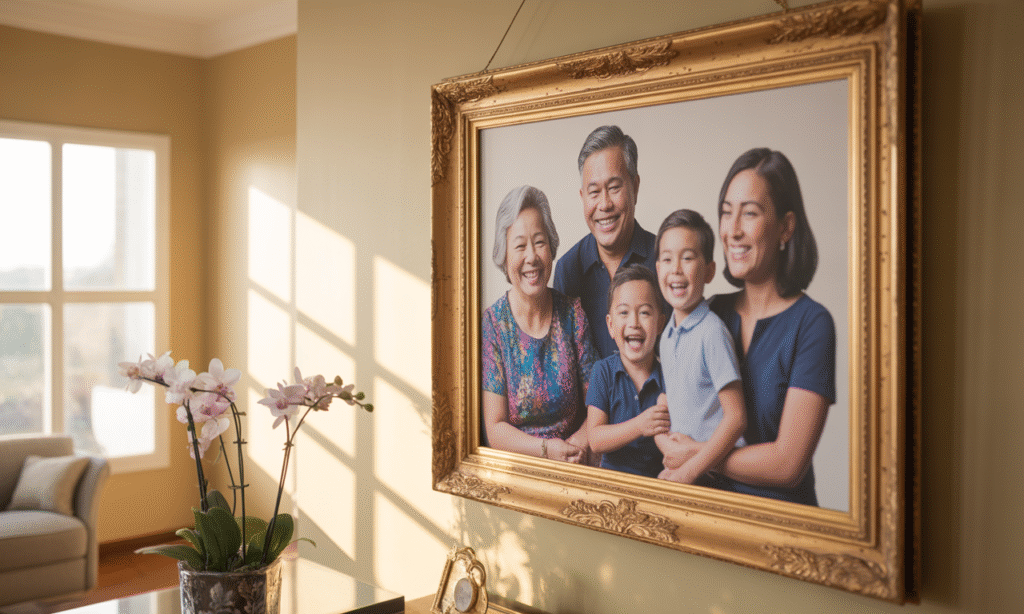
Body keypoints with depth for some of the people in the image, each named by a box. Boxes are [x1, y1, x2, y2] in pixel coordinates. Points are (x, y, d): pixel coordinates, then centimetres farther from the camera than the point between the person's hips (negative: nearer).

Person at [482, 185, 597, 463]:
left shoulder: (573, 313, 4)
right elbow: (494, 430, -6)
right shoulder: (491, 325, -4)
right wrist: (548, 448, -19)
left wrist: (580, 443, -13)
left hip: (572, 471, 2)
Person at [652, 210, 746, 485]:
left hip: (712, 471, -6)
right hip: (678, 462, 6)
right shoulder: (666, 336, 10)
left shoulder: (711, 331, -11)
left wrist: (689, 470, -14)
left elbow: (736, 417, -14)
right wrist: (666, 443, -3)